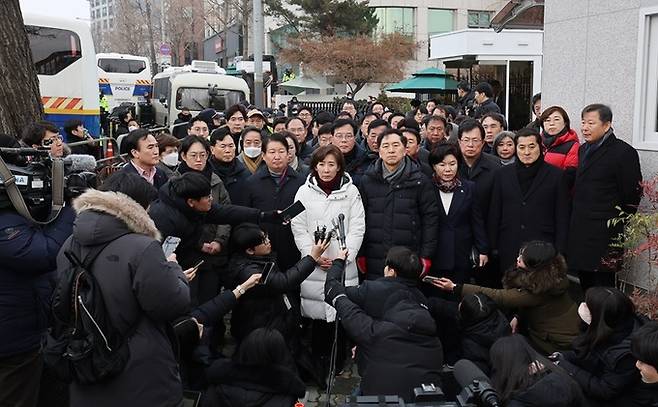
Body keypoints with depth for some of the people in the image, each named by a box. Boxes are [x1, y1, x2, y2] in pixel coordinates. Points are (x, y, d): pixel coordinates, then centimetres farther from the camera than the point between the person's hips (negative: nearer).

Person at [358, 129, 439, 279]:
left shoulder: (419, 181, 2)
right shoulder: (367, 181, 7)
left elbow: (430, 217, 1)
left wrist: (426, 256, -4)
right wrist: (360, 255, 3)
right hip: (374, 262, 2)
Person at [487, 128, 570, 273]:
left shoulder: (556, 176, 3)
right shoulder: (502, 174, 10)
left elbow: (562, 219, 2)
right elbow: (494, 214, 10)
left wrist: (559, 253, -4)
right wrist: (493, 248, 5)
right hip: (509, 252, 2)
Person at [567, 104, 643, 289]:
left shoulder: (623, 152, -10)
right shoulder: (583, 150, 15)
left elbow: (632, 193, -9)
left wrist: (618, 224, -6)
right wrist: (576, 217, 15)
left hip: (604, 233, -7)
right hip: (579, 229, 7)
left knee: (602, 282, -2)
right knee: (584, 282, 14)